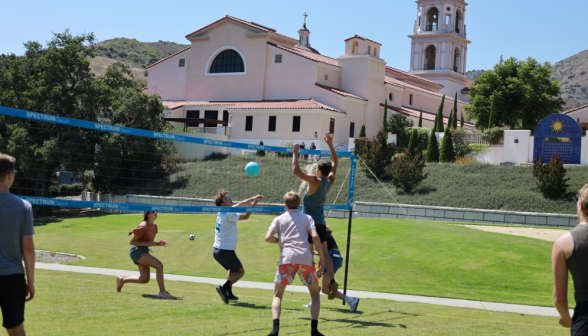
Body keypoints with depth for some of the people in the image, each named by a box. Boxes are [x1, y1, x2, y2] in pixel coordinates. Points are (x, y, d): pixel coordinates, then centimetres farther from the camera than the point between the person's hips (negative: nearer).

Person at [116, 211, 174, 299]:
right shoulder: (143, 226, -17)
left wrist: (158, 243, -1)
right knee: (159, 265, -21)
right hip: (137, 251, -9)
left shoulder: (154, 226, 9)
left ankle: (122, 280, 28)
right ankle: (162, 292, -19)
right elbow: (132, 242, -17)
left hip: (144, 251, 9)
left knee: (145, 279, 8)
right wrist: (147, 244, -23)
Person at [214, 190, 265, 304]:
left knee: (232, 270, 27)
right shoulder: (229, 215, -19)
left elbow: (240, 204, 16)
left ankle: (229, 294, 17)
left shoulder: (222, 212, 7)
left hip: (216, 250, 8)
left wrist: (253, 198, 10)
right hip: (226, 251, -8)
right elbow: (246, 217, -10)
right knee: (240, 271, 8)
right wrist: (254, 203, -4)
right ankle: (224, 288, -11)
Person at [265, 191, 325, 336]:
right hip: (305, 258, 1)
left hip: (287, 258, 0)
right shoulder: (307, 218, 16)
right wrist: (321, 257, 4)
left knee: (277, 295, 6)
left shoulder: (279, 219, 15)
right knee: (315, 294, 16)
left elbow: (268, 237, 1)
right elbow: (315, 236, 0)